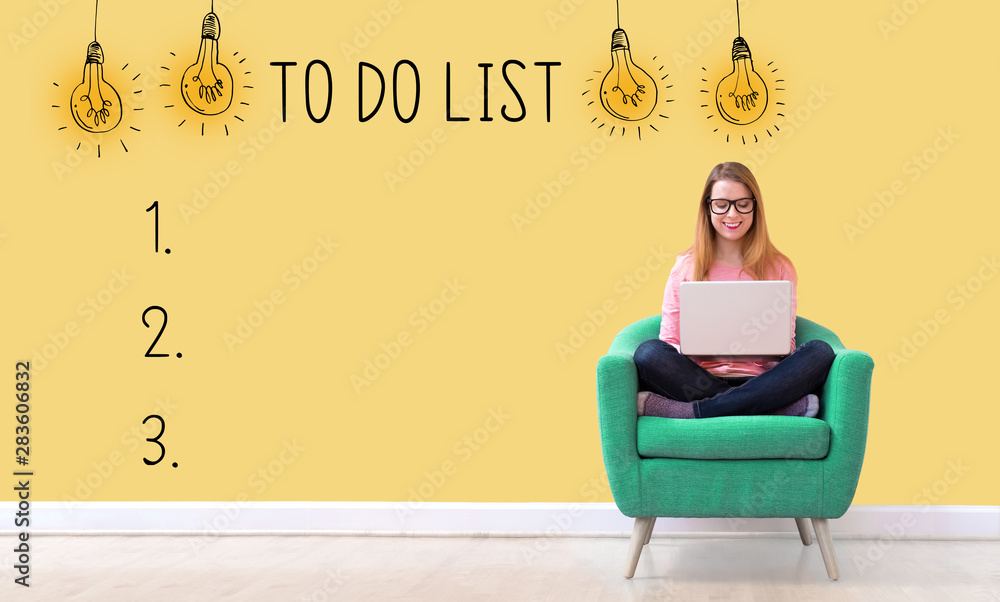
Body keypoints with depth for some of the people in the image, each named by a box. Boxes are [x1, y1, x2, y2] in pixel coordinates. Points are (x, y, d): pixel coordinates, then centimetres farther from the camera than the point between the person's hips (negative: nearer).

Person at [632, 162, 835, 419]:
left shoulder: (778, 268, 13)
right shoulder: (686, 267, 12)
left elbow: (786, 349, 10)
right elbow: (669, 341, 9)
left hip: (758, 382, 1)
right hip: (699, 381, -1)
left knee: (820, 352, -27)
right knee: (649, 353, -30)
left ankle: (688, 411, -34)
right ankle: (783, 407, -33)